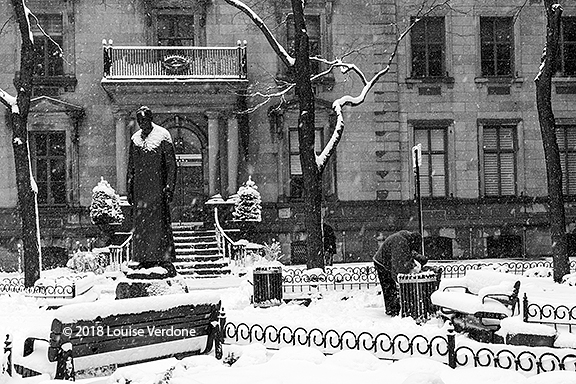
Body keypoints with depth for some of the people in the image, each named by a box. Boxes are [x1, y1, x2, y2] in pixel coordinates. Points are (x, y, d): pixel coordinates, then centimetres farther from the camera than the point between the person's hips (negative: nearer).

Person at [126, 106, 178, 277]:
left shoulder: (162, 136, -2)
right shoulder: (135, 139, 13)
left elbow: (171, 164, -4)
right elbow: (131, 167, 18)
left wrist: (169, 186, -11)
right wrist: (129, 189, 12)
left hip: (157, 186, -5)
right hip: (140, 187, 5)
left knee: (159, 221, -7)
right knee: (140, 223, 4)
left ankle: (165, 259, -4)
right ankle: (144, 259, 10)